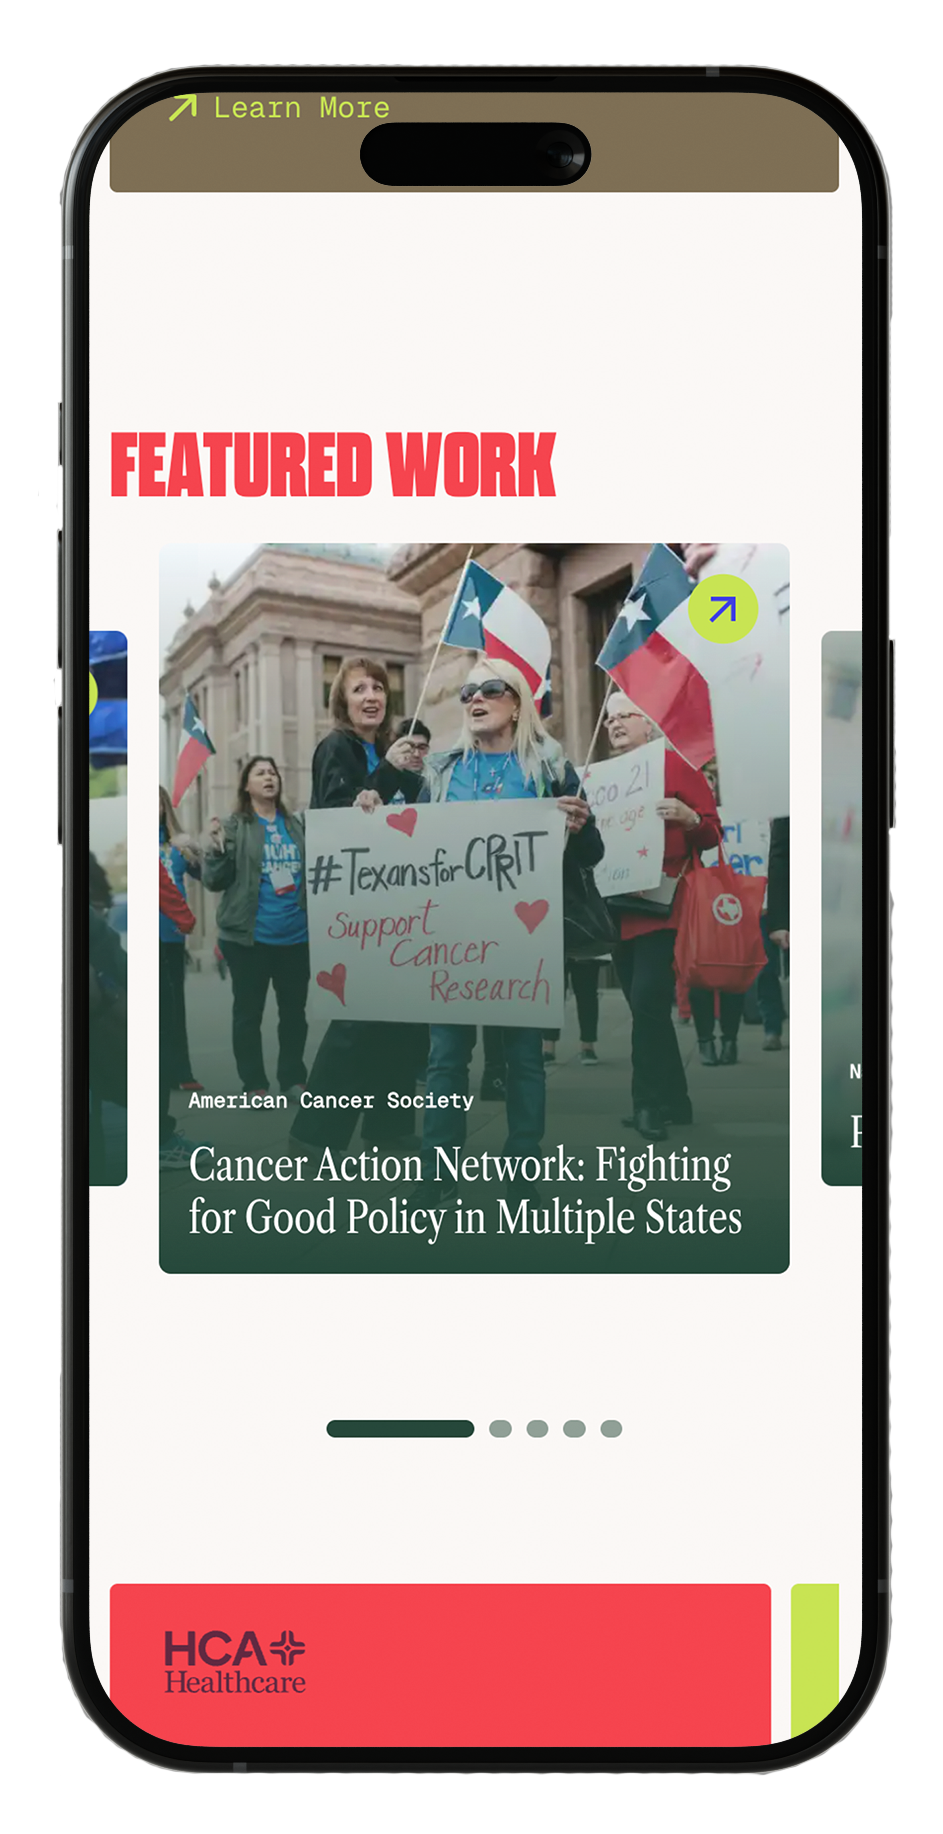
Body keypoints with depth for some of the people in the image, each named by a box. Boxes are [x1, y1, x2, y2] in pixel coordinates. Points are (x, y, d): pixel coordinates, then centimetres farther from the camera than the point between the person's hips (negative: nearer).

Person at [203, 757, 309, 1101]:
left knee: (294, 1010, 10)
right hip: (249, 937, -4)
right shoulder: (234, 827, -2)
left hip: (296, 935, 4)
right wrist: (217, 849, -22)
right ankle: (254, 1085, 11)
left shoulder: (295, 825, 10)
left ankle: (293, 1079, 21)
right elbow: (214, 881, -6)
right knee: (248, 1011, 4)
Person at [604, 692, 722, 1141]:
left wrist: (687, 817, -22)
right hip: (619, 909, 6)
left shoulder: (675, 765, -2)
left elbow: (711, 835, -3)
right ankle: (671, 1101, 17)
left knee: (648, 1001, -15)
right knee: (644, 1007, 9)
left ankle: (651, 1103, -7)